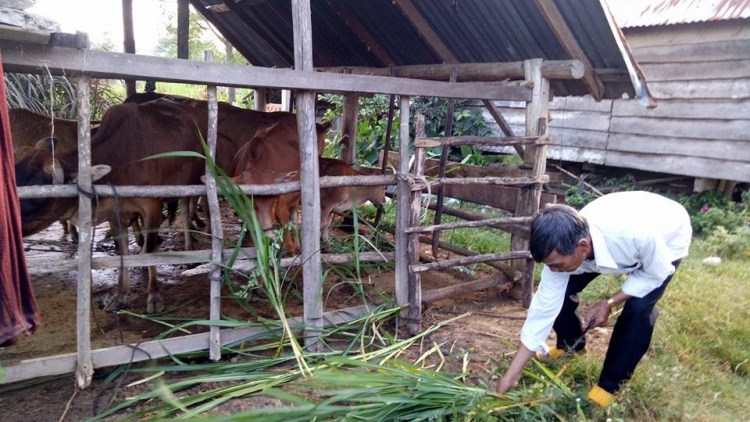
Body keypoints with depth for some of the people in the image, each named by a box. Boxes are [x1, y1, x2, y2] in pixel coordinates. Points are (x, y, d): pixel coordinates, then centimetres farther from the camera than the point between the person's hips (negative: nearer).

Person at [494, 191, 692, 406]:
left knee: (638, 307, -26)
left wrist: (609, 303, -27)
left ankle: (610, 385, -4)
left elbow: (656, 273, -23)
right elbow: (544, 308, -25)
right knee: (558, 292, -9)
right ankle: (570, 344, 23)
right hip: (610, 239, 3)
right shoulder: (563, 248, -31)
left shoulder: (639, 234, -47)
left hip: (668, 237, -3)